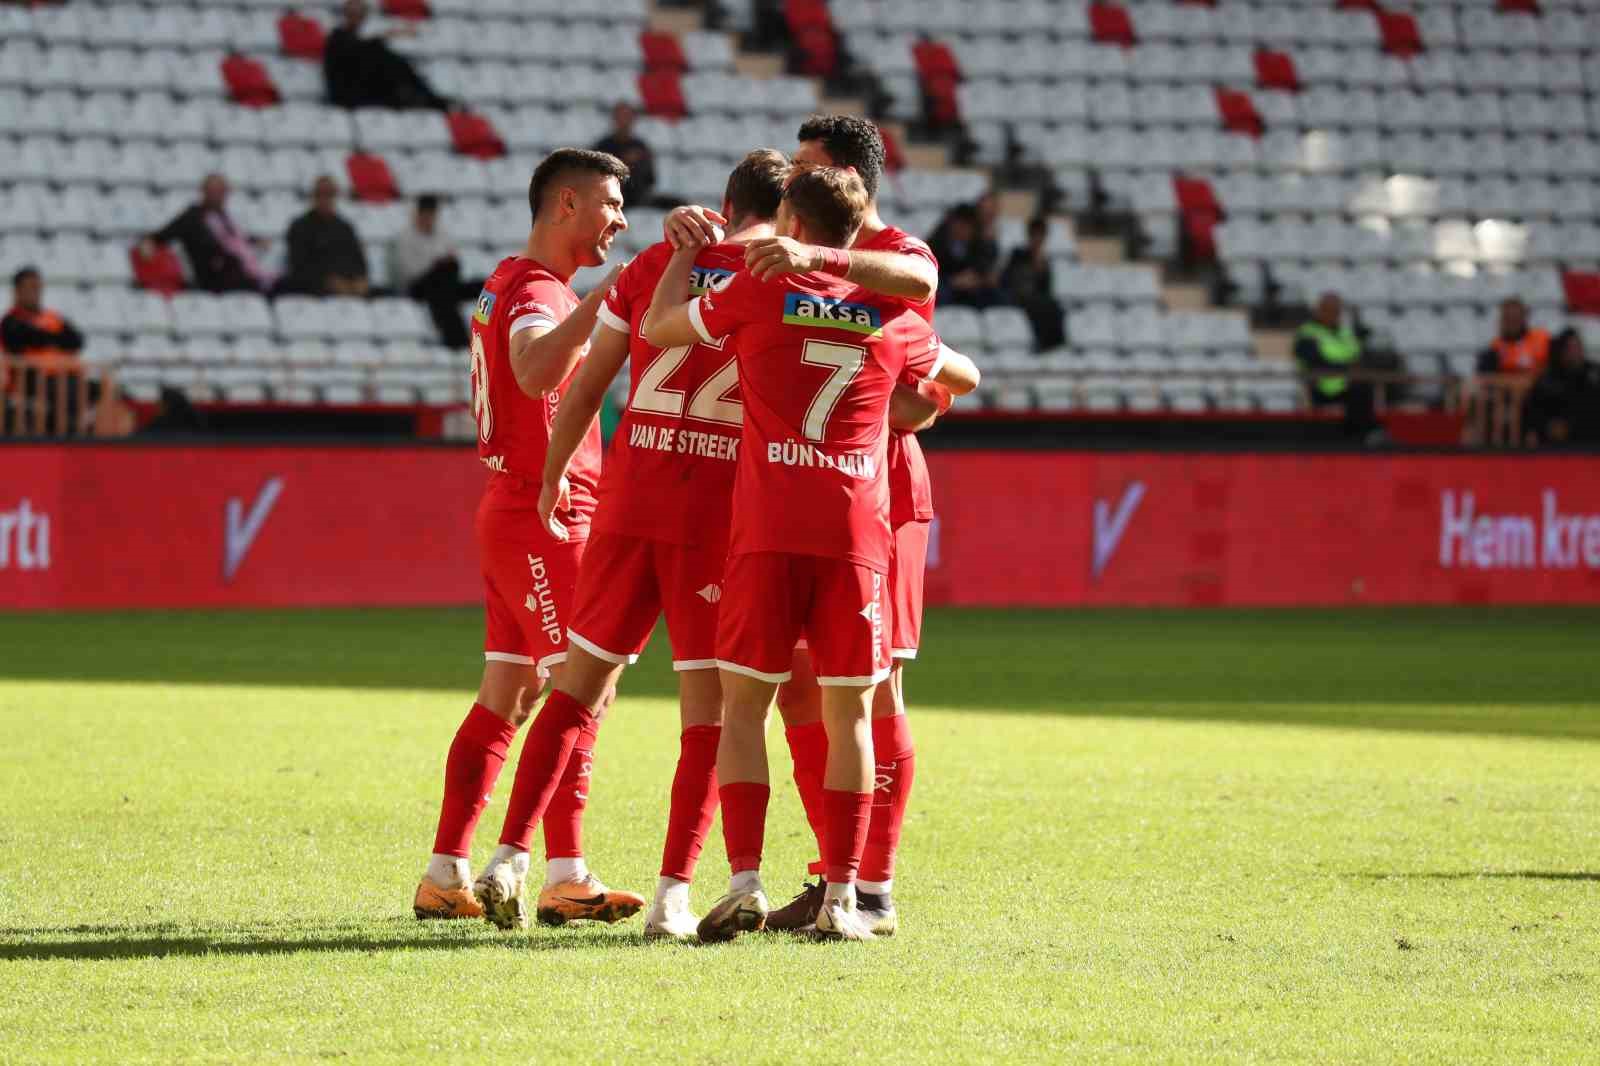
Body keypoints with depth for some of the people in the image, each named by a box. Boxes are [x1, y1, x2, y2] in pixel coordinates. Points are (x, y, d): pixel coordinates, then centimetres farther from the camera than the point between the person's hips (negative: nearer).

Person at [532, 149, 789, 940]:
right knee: (709, 705, 1)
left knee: (579, 685, 16)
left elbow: (582, 391, 12)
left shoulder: (653, 267, 9)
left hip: (629, 501, 3)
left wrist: (552, 482, 23)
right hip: (722, 515, -3)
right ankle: (674, 890, -9)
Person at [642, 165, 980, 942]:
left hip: (768, 532, -2)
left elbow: (657, 327, 14)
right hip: (857, 534, 2)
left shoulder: (757, 294, 1)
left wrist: (688, 249, 28)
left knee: (742, 704, 4)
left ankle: (745, 883, -8)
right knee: (848, 715, 6)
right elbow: (964, 377, 29)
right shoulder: (890, 320, 11)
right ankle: (839, 898, 2)